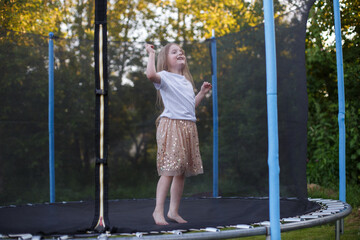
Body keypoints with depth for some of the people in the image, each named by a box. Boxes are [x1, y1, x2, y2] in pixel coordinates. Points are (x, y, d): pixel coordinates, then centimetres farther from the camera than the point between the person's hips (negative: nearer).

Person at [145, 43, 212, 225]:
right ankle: (158, 211, -7)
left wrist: (202, 92, 22)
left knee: (181, 172, 7)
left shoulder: (187, 81, 23)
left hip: (188, 128, 7)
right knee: (169, 171, -12)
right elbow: (151, 75, -25)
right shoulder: (165, 77, -1)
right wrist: (151, 54, -13)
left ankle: (173, 211, 14)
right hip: (171, 125, -7)